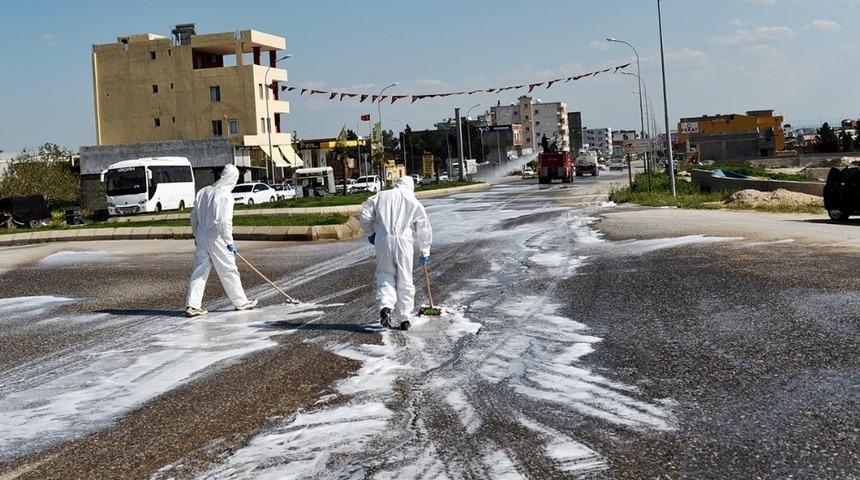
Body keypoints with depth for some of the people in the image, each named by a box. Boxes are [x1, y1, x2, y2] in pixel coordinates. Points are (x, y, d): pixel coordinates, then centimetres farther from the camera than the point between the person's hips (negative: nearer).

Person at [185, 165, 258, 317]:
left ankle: (192, 306, 4)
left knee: (199, 271, 7)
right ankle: (240, 302, 16)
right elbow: (224, 221, -19)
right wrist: (229, 242, -11)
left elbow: (194, 215, 15)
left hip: (201, 236, 6)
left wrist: (195, 234, 26)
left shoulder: (204, 191, 9)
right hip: (217, 238, -6)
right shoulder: (226, 195, -13)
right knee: (229, 270, 5)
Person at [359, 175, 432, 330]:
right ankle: (404, 319, 12)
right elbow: (424, 230, 13)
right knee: (405, 280, 8)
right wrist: (425, 252, 22)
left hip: (383, 240, 0)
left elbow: (364, 215, 5)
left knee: (385, 274, 12)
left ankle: (385, 306, -12)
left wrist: (370, 233, 21)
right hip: (404, 241, 0)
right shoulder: (414, 202, 11)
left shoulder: (381, 196, 12)